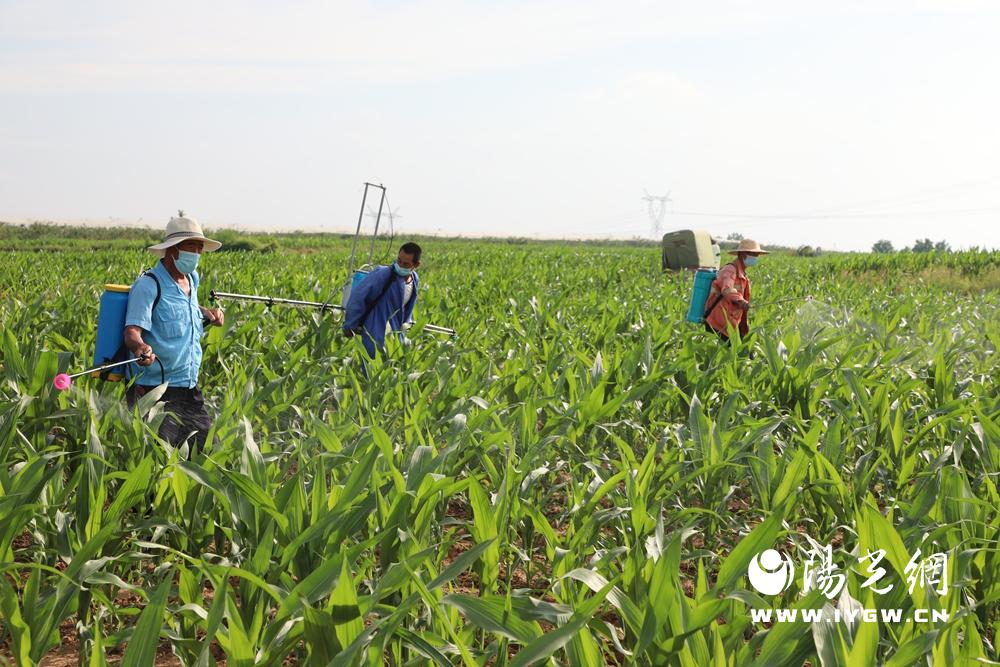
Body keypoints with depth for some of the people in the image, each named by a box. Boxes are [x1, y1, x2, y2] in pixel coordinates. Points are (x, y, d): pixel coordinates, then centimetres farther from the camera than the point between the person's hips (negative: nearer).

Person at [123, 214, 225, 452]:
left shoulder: (192, 280, 13)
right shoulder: (149, 285, -12)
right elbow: (132, 330, -22)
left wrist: (208, 314, 20)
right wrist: (140, 347, -43)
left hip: (189, 389, 8)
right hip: (154, 391, -8)